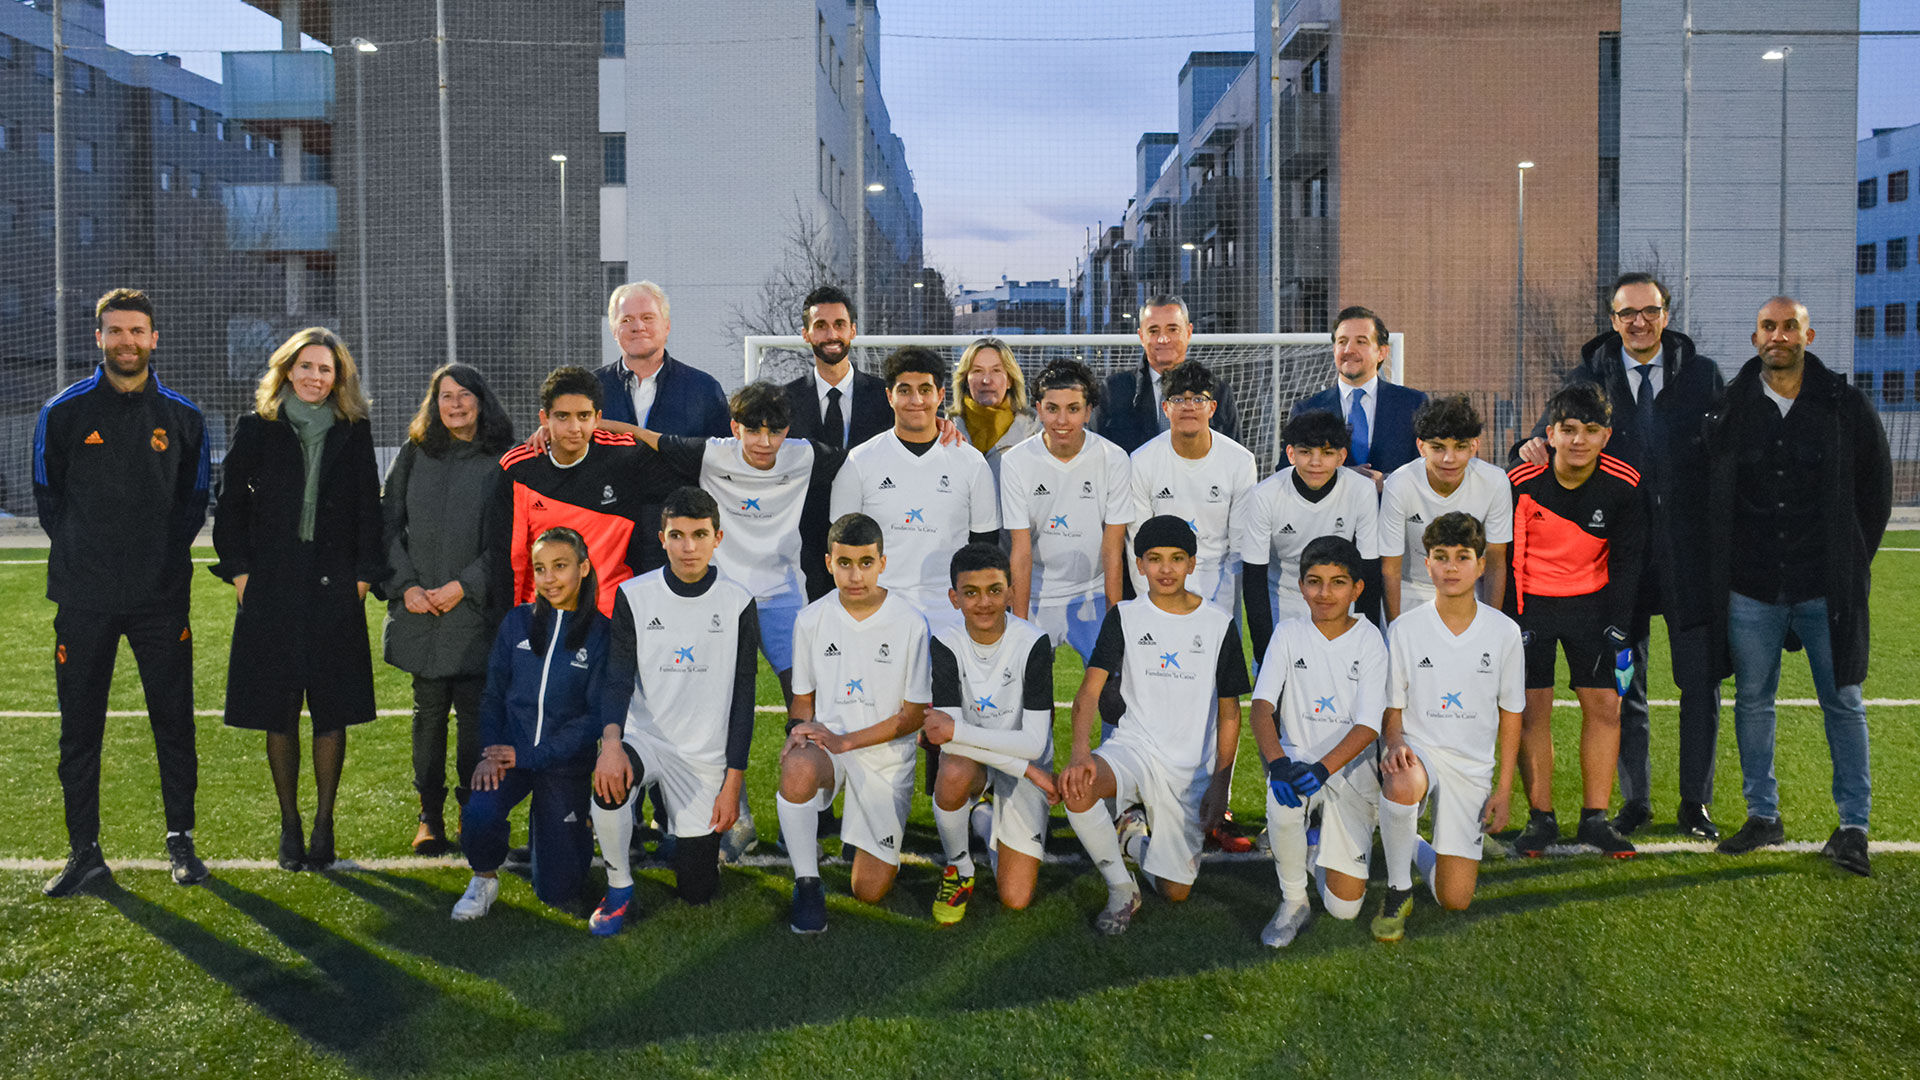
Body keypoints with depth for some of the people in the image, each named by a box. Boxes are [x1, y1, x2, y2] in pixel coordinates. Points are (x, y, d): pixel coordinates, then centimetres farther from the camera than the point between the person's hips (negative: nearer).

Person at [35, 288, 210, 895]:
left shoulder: (182, 417, 5)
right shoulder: (63, 412, 3)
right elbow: (48, 497, 9)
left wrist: (162, 557, 3)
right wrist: (86, 557, 3)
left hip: (162, 596, 0)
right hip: (83, 597, 0)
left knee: (174, 723, 4)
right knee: (79, 728, 4)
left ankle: (181, 842, 17)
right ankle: (85, 854, 14)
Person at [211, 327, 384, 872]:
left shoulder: (354, 432, 7)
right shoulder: (257, 428, 5)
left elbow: (369, 509, 6)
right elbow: (230, 503, 6)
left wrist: (364, 575, -1)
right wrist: (239, 570, -2)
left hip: (335, 589, 0)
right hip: (270, 588, 0)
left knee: (331, 712, 2)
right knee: (277, 713, 5)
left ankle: (323, 826, 14)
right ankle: (289, 827, 17)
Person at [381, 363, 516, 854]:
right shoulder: (413, 455, 10)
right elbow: (388, 523, 8)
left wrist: (465, 586, -11)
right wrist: (405, 584, -3)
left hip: (476, 608, -2)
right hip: (420, 609, 3)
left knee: (474, 708, 0)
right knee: (429, 709, 7)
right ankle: (430, 814, 16)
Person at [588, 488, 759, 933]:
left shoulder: (738, 602, -5)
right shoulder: (634, 596, -5)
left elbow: (743, 697, -3)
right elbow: (618, 676, -10)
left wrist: (733, 784, -6)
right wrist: (610, 740, -31)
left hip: (707, 755, 1)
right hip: (645, 738, 0)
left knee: (697, 889, 3)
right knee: (608, 779, -36)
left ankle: (689, 828, 37)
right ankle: (619, 887, -9)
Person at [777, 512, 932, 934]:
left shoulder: (911, 623, -11)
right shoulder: (811, 619, -3)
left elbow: (915, 715, -7)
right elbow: (803, 698, 9)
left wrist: (844, 741, -15)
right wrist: (799, 730, -14)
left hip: (886, 755, -1)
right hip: (826, 745, 1)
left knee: (870, 891, -3)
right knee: (797, 770, -38)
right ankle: (807, 883, -16)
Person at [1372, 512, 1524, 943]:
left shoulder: (1504, 632, -3)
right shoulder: (1403, 630, -6)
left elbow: (1510, 714, 5)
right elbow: (1392, 709, 0)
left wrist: (1503, 790, 2)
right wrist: (1394, 743, -22)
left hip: (1472, 766, 1)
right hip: (1417, 750, -1)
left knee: (1454, 899, -5)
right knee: (1403, 786, -40)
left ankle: (1416, 849, 30)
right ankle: (1397, 891, -14)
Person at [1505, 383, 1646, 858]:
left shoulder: (1624, 485, -10)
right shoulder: (1521, 481, -16)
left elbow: (1626, 561, -1)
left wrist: (1618, 630, -7)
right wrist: (1509, 623, -11)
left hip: (1592, 603, 2)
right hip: (1529, 601, -2)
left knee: (1604, 704, -1)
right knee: (1531, 708, -3)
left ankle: (1595, 818, 11)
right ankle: (1540, 817, 9)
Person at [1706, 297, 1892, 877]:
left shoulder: (1847, 406, 0)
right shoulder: (1730, 408, 2)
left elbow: (1876, 489, 7)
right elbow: (1709, 496, 9)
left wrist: (1853, 562, 4)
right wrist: (1725, 568, 6)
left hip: (1826, 589, -1)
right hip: (1751, 590, 1)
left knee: (1843, 704, 4)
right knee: (1752, 701, 8)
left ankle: (1853, 825, 14)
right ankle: (1763, 815, 21)